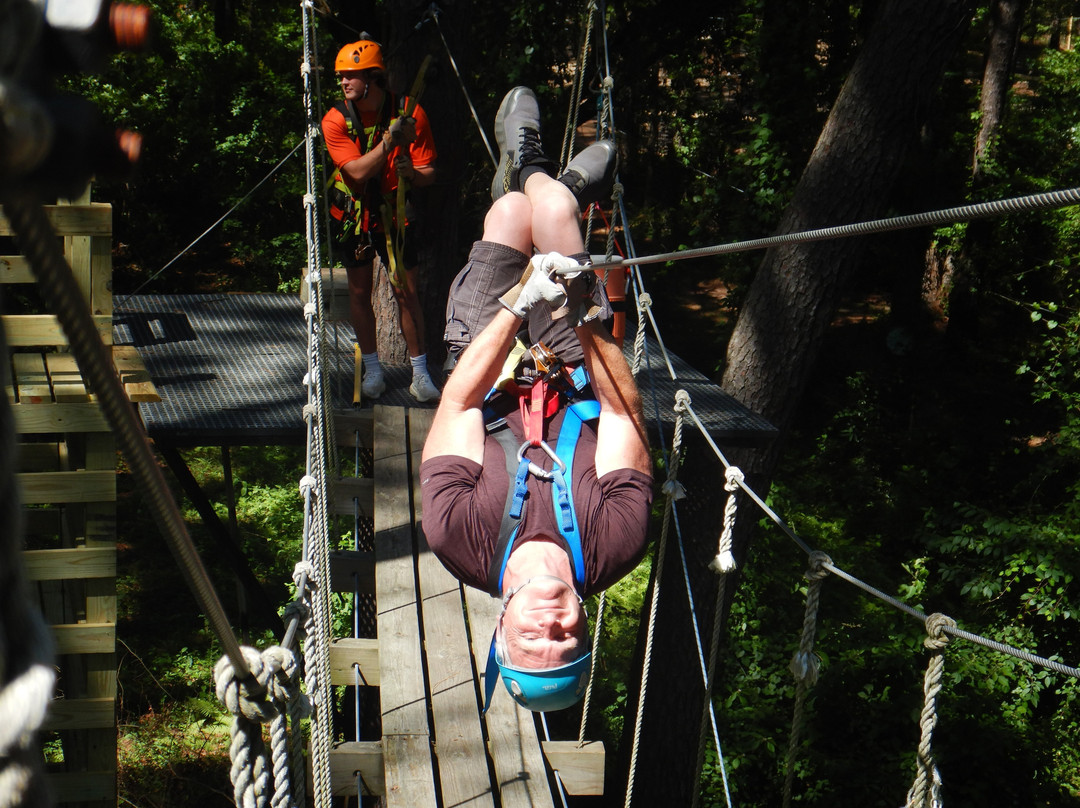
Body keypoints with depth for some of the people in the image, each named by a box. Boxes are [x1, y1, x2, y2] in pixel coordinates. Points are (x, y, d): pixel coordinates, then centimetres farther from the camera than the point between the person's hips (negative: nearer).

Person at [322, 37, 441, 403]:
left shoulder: (410, 113, -14)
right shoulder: (336, 120, -15)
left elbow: (428, 173, -11)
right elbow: (358, 171, -25)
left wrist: (413, 174, -34)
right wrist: (390, 139, -35)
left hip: (396, 212, -1)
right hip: (355, 213, 1)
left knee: (406, 291, -3)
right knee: (359, 291, 7)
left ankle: (420, 373, 4)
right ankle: (373, 369, 21)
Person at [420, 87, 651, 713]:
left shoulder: (462, 541, -44)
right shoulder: (615, 549, -41)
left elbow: (458, 403, -36)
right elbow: (627, 412, -32)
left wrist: (519, 303, -41)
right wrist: (589, 319, -44)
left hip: (493, 388, 0)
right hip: (574, 385, 1)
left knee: (512, 211, 6)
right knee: (555, 207, 2)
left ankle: (526, 169, 47)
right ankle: (533, 172, 43)